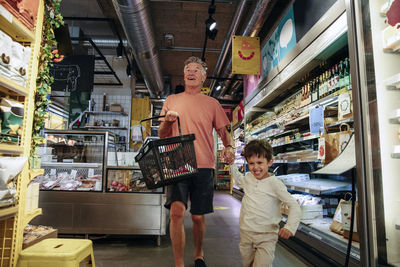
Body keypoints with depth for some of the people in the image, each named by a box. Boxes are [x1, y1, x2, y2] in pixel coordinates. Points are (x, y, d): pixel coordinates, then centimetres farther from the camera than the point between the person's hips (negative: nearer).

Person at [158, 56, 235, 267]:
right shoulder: (171, 100, 13)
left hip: (204, 165, 0)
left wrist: (229, 147, -9)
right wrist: (167, 121, -8)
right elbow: (161, 135, 14)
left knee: (198, 216, 7)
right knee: (177, 211, -17)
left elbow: (223, 132, 13)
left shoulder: (212, 103, 12)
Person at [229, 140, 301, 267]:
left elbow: (294, 206, -15)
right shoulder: (248, 178, 2)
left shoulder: (274, 183, -14)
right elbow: (237, 178, 25)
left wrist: (290, 227, -28)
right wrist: (232, 163, 15)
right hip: (246, 233, 5)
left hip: (266, 237, -5)